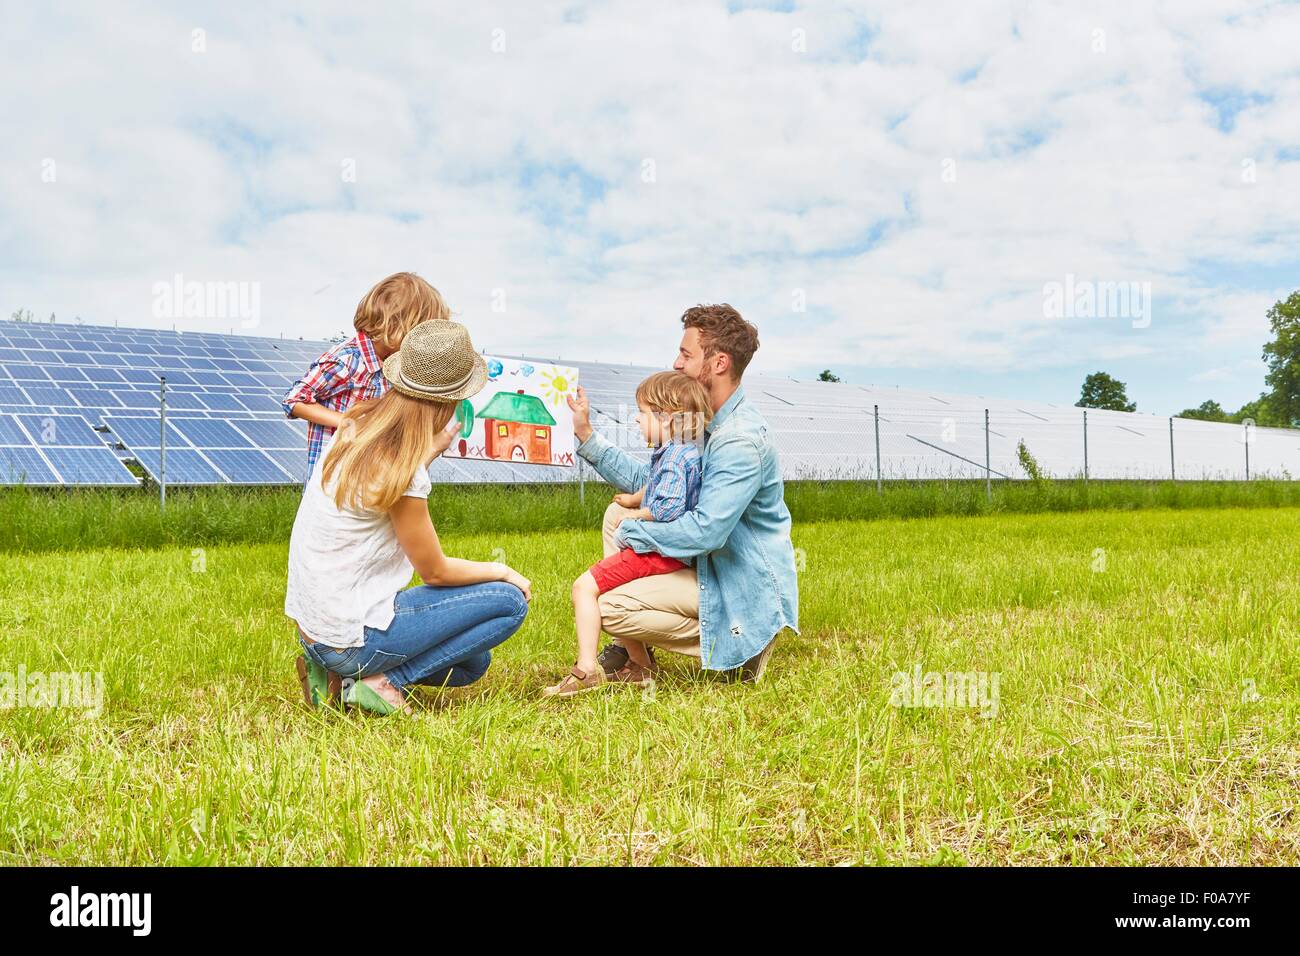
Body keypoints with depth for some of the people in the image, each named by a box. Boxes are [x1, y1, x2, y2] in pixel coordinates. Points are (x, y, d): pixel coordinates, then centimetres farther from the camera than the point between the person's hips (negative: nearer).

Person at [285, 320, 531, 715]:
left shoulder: (354, 427, 0)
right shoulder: (400, 472, -24)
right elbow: (436, 571, -11)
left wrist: (434, 447, 28)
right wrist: (501, 571, 5)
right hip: (351, 640, -9)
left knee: (472, 663, 22)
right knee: (510, 600, -5)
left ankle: (334, 673, 10)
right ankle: (384, 681, -6)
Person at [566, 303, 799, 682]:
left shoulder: (741, 440, -26)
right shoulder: (705, 423, 7)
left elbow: (707, 530, -32)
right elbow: (649, 483, 9)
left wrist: (631, 533, -18)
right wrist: (587, 435, 5)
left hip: (748, 588, -10)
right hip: (714, 564, 10)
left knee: (610, 608, -19)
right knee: (618, 512, 11)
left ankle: (738, 645, -6)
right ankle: (626, 650, 11)